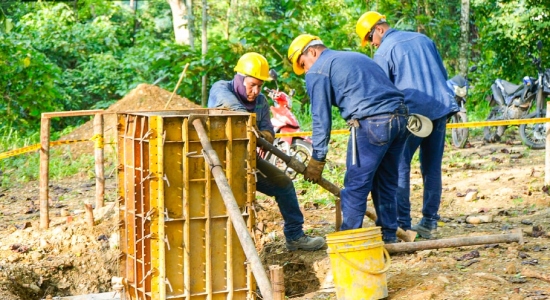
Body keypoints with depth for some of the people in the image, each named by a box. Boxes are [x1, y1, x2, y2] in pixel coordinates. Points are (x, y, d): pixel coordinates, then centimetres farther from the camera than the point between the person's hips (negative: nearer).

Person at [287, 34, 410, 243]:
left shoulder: (318, 71, 5)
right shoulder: (357, 57, 29)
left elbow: (321, 118, 2)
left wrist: (317, 159, 8)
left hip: (371, 123, -8)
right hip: (400, 116, 8)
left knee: (356, 186, 0)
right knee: (386, 183, 18)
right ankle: (388, 236, 24)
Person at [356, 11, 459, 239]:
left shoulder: (384, 51, -2)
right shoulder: (423, 39, 16)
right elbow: (443, 73, 21)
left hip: (412, 113, -6)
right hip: (441, 108, 6)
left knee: (399, 167, 2)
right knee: (432, 168, 10)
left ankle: (402, 225, -1)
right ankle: (430, 223, 12)